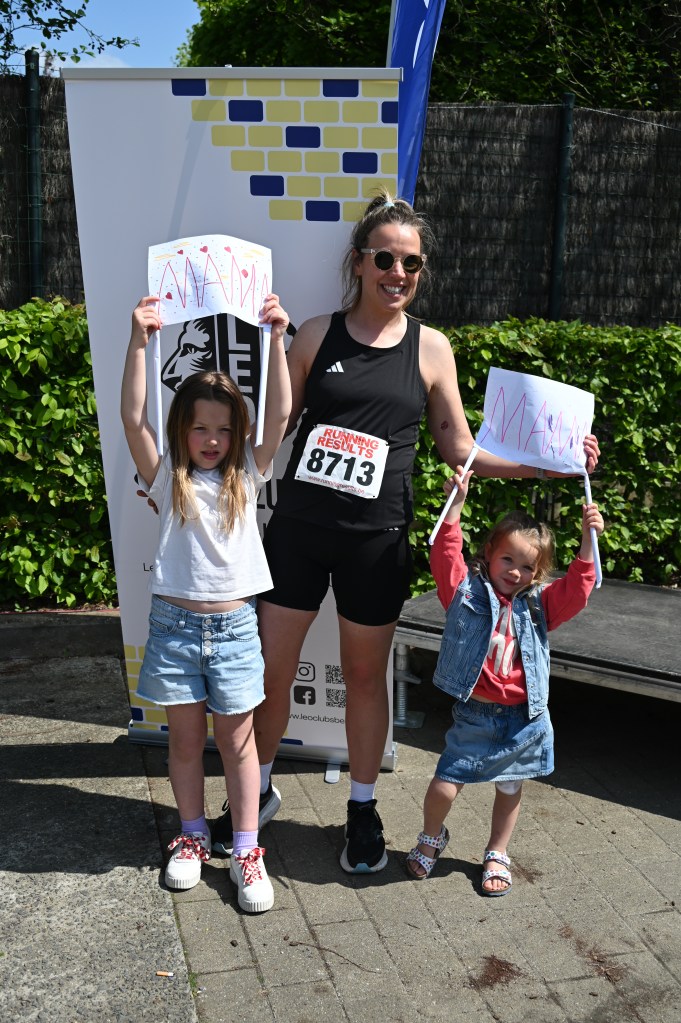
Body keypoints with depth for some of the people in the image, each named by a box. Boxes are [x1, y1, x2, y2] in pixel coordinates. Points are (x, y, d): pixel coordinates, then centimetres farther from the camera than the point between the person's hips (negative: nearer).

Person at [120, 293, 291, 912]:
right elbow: (133, 419, -14)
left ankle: (247, 850, 18)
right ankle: (193, 837, 31)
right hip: (175, 622, 0)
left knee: (237, 738, 8)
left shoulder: (246, 476, 2)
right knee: (186, 737, 12)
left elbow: (280, 415, -10)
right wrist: (139, 342, -22)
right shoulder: (168, 479, 0)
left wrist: (276, 339, -18)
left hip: (234, 624, 0)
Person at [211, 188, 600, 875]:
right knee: (268, 669, 8)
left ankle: (363, 807, 34)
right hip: (298, 527, 1)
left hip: (376, 539, 0)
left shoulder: (430, 348, 3)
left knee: (365, 676, 13)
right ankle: (258, 789, 34)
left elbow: (460, 450, 6)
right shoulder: (317, 335, 3)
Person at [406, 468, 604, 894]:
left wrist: (588, 540, -15)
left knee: (510, 788, 16)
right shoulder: (467, 592, -4)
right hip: (475, 715, -3)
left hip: (523, 718, 3)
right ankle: (431, 839, 27)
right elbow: (446, 555, -16)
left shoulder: (538, 605, 5)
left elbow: (578, 588, -5)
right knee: (444, 787, -6)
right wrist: (456, 504, -23)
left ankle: (497, 855, 40)